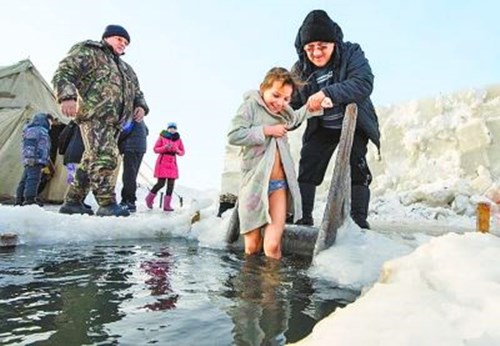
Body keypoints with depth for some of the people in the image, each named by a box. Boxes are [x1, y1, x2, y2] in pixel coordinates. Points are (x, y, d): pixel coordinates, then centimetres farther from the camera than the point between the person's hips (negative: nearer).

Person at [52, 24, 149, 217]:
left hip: (114, 122, 8)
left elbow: (136, 92, 32)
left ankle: (72, 202, 17)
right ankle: (107, 204, -21)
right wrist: (67, 97, -24)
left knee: (92, 162, 9)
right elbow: (64, 73, -5)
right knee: (105, 157, -21)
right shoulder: (88, 52, 7)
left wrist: (141, 107, 8)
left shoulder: (125, 68, 30)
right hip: (94, 116, -8)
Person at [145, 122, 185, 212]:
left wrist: (178, 151, -10)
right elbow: (155, 149, -2)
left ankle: (167, 205, 2)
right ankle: (149, 198, 17)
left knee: (171, 184, -2)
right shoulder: (162, 137, 0)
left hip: (172, 163, 4)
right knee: (161, 183, -8)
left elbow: (182, 152, 12)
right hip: (162, 162, -4)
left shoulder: (178, 139, 9)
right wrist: (165, 148, -17)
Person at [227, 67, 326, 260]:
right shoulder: (250, 106, -3)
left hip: (279, 183, 4)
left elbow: (295, 118, 38)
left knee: (272, 247, -7)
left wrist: (313, 107, 19)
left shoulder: (283, 111, 14)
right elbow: (233, 136, -14)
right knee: (252, 248, 6)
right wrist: (265, 130, -13)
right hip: (255, 183, -4)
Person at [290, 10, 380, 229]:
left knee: (355, 168, -11)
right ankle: (302, 218, 11)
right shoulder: (300, 70, -7)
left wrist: (327, 93, -43)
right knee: (306, 169, 1)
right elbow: (293, 103, -3)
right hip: (321, 128, 3)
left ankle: (358, 220, -1)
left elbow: (363, 84, -33)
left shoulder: (351, 54, -16)